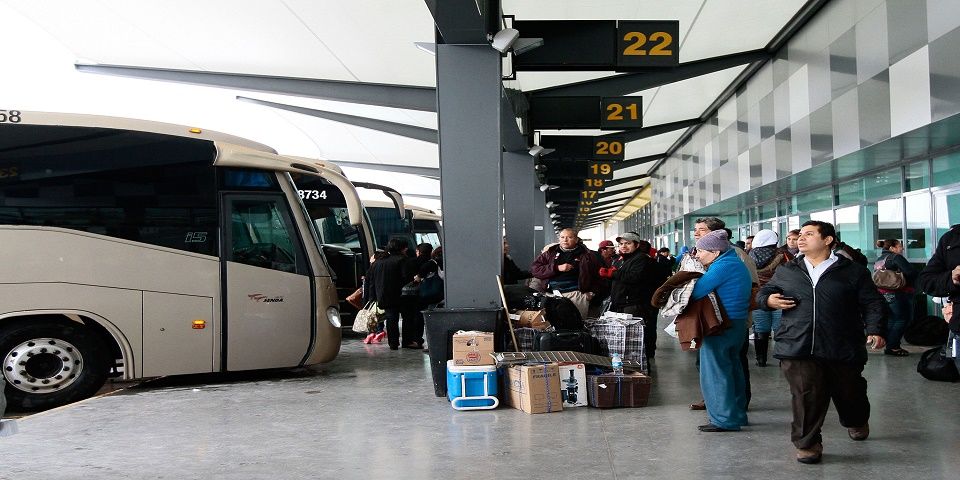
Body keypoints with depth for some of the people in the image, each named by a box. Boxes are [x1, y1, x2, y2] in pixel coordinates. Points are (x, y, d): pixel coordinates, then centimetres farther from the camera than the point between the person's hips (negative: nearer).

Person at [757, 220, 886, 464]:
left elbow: (872, 303, 5)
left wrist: (875, 330, -10)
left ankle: (856, 422, 49)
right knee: (806, 396, -8)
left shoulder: (852, 271, 4)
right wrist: (768, 300, -1)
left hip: (842, 350, 0)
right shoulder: (786, 271, 11)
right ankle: (807, 444, 6)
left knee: (849, 393, 16)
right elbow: (763, 292, 22)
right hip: (797, 349, 1)